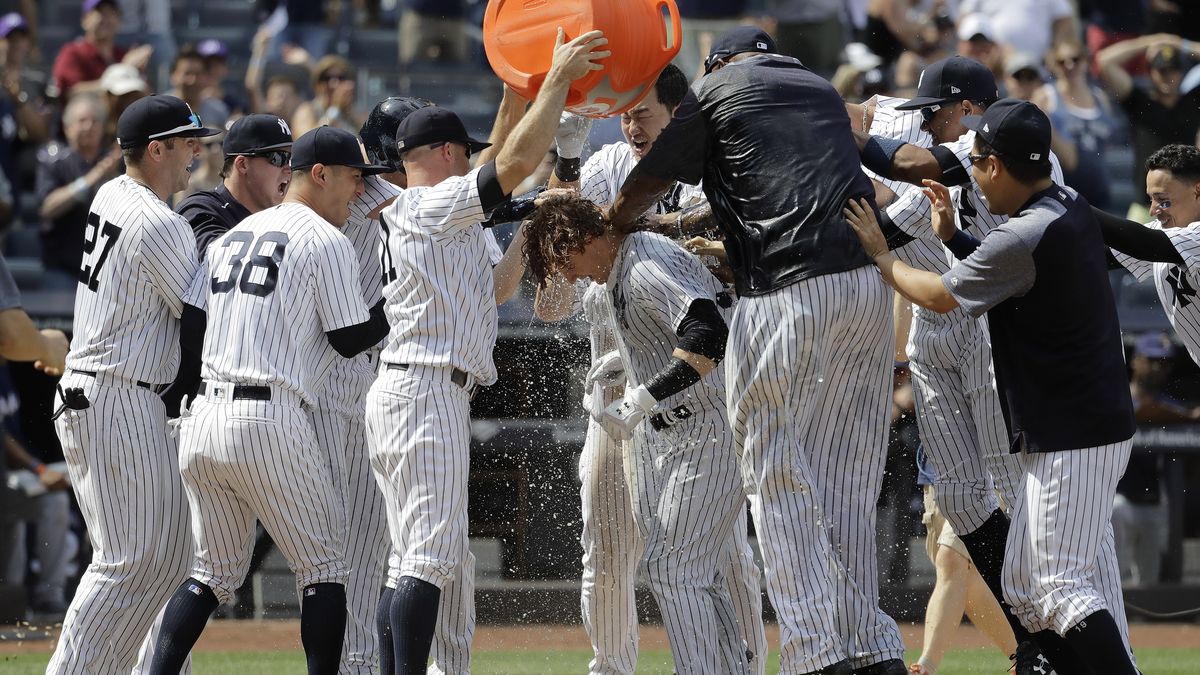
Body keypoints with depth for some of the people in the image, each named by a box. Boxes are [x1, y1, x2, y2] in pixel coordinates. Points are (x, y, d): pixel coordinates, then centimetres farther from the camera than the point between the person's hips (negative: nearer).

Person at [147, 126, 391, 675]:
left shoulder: (232, 235, 18)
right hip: (268, 423, -7)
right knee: (323, 566, 4)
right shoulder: (326, 241, -4)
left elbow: (191, 323, 13)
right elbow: (351, 340, -3)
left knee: (216, 570, 15)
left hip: (201, 422, 7)